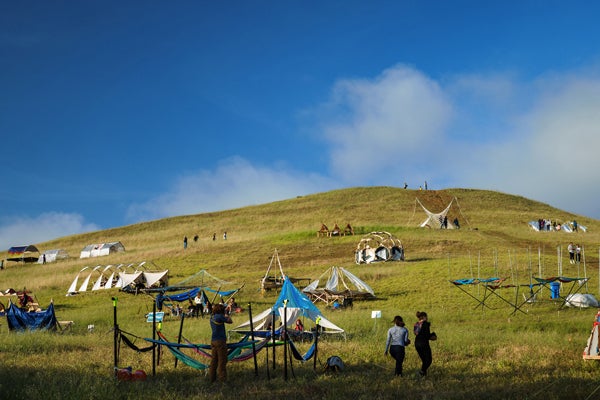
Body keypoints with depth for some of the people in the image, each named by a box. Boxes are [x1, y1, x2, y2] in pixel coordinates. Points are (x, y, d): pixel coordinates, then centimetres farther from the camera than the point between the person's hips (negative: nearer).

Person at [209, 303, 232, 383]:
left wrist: (224, 316, 17)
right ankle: (222, 379, -4)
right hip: (220, 341, -8)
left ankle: (212, 377, 15)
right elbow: (229, 321, -5)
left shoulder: (212, 318, 13)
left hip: (213, 341, 8)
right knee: (222, 360, -4)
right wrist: (227, 316, 12)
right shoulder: (219, 316, -12)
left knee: (214, 360, 12)